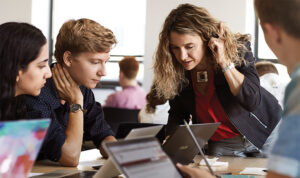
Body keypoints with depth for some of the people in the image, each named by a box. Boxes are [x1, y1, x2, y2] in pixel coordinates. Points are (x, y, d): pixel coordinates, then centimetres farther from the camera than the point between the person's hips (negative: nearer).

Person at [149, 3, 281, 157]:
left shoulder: (237, 49, -22)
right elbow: (177, 113, 1)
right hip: (219, 144, 3)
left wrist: (224, 61, -34)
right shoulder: (175, 70, -13)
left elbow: (253, 101, -31)